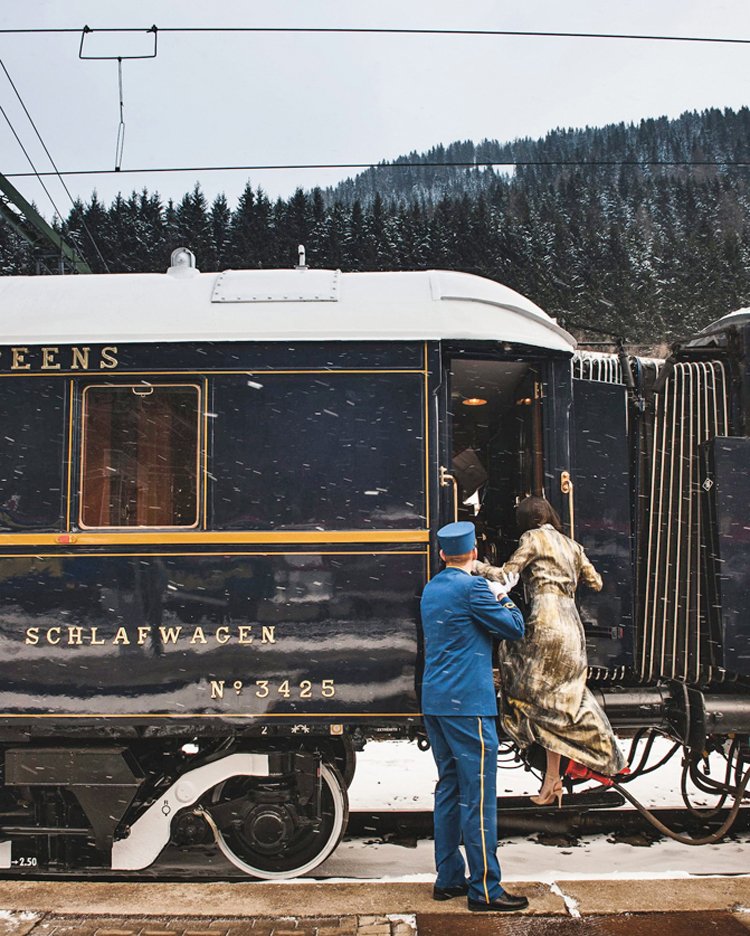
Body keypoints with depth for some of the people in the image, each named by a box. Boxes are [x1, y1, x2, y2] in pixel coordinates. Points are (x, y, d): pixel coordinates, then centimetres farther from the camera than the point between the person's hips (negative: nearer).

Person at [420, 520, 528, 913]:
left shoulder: (431, 589, 13)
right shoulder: (472, 587, -12)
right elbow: (514, 628, -5)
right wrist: (503, 598, 11)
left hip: (435, 702, 9)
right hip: (467, 704, -8)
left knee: (448, 789, 14)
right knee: (477, 796, -4)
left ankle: (448, 878, 20)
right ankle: (484, 889, 2)